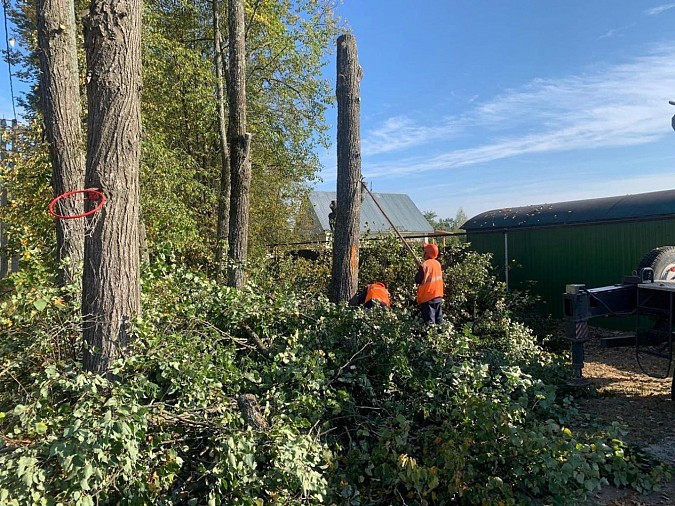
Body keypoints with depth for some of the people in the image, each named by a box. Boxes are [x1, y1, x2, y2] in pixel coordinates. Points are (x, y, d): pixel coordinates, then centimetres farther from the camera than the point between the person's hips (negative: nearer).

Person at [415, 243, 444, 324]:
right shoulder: (438, 263, 6)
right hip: (438, 296, 7)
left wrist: (418, 272, 4)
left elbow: (418, 280, -14)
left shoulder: (425, 265, -16)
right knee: (439, 320, 13)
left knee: (429, 321, -4)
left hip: (428, 297, -7)